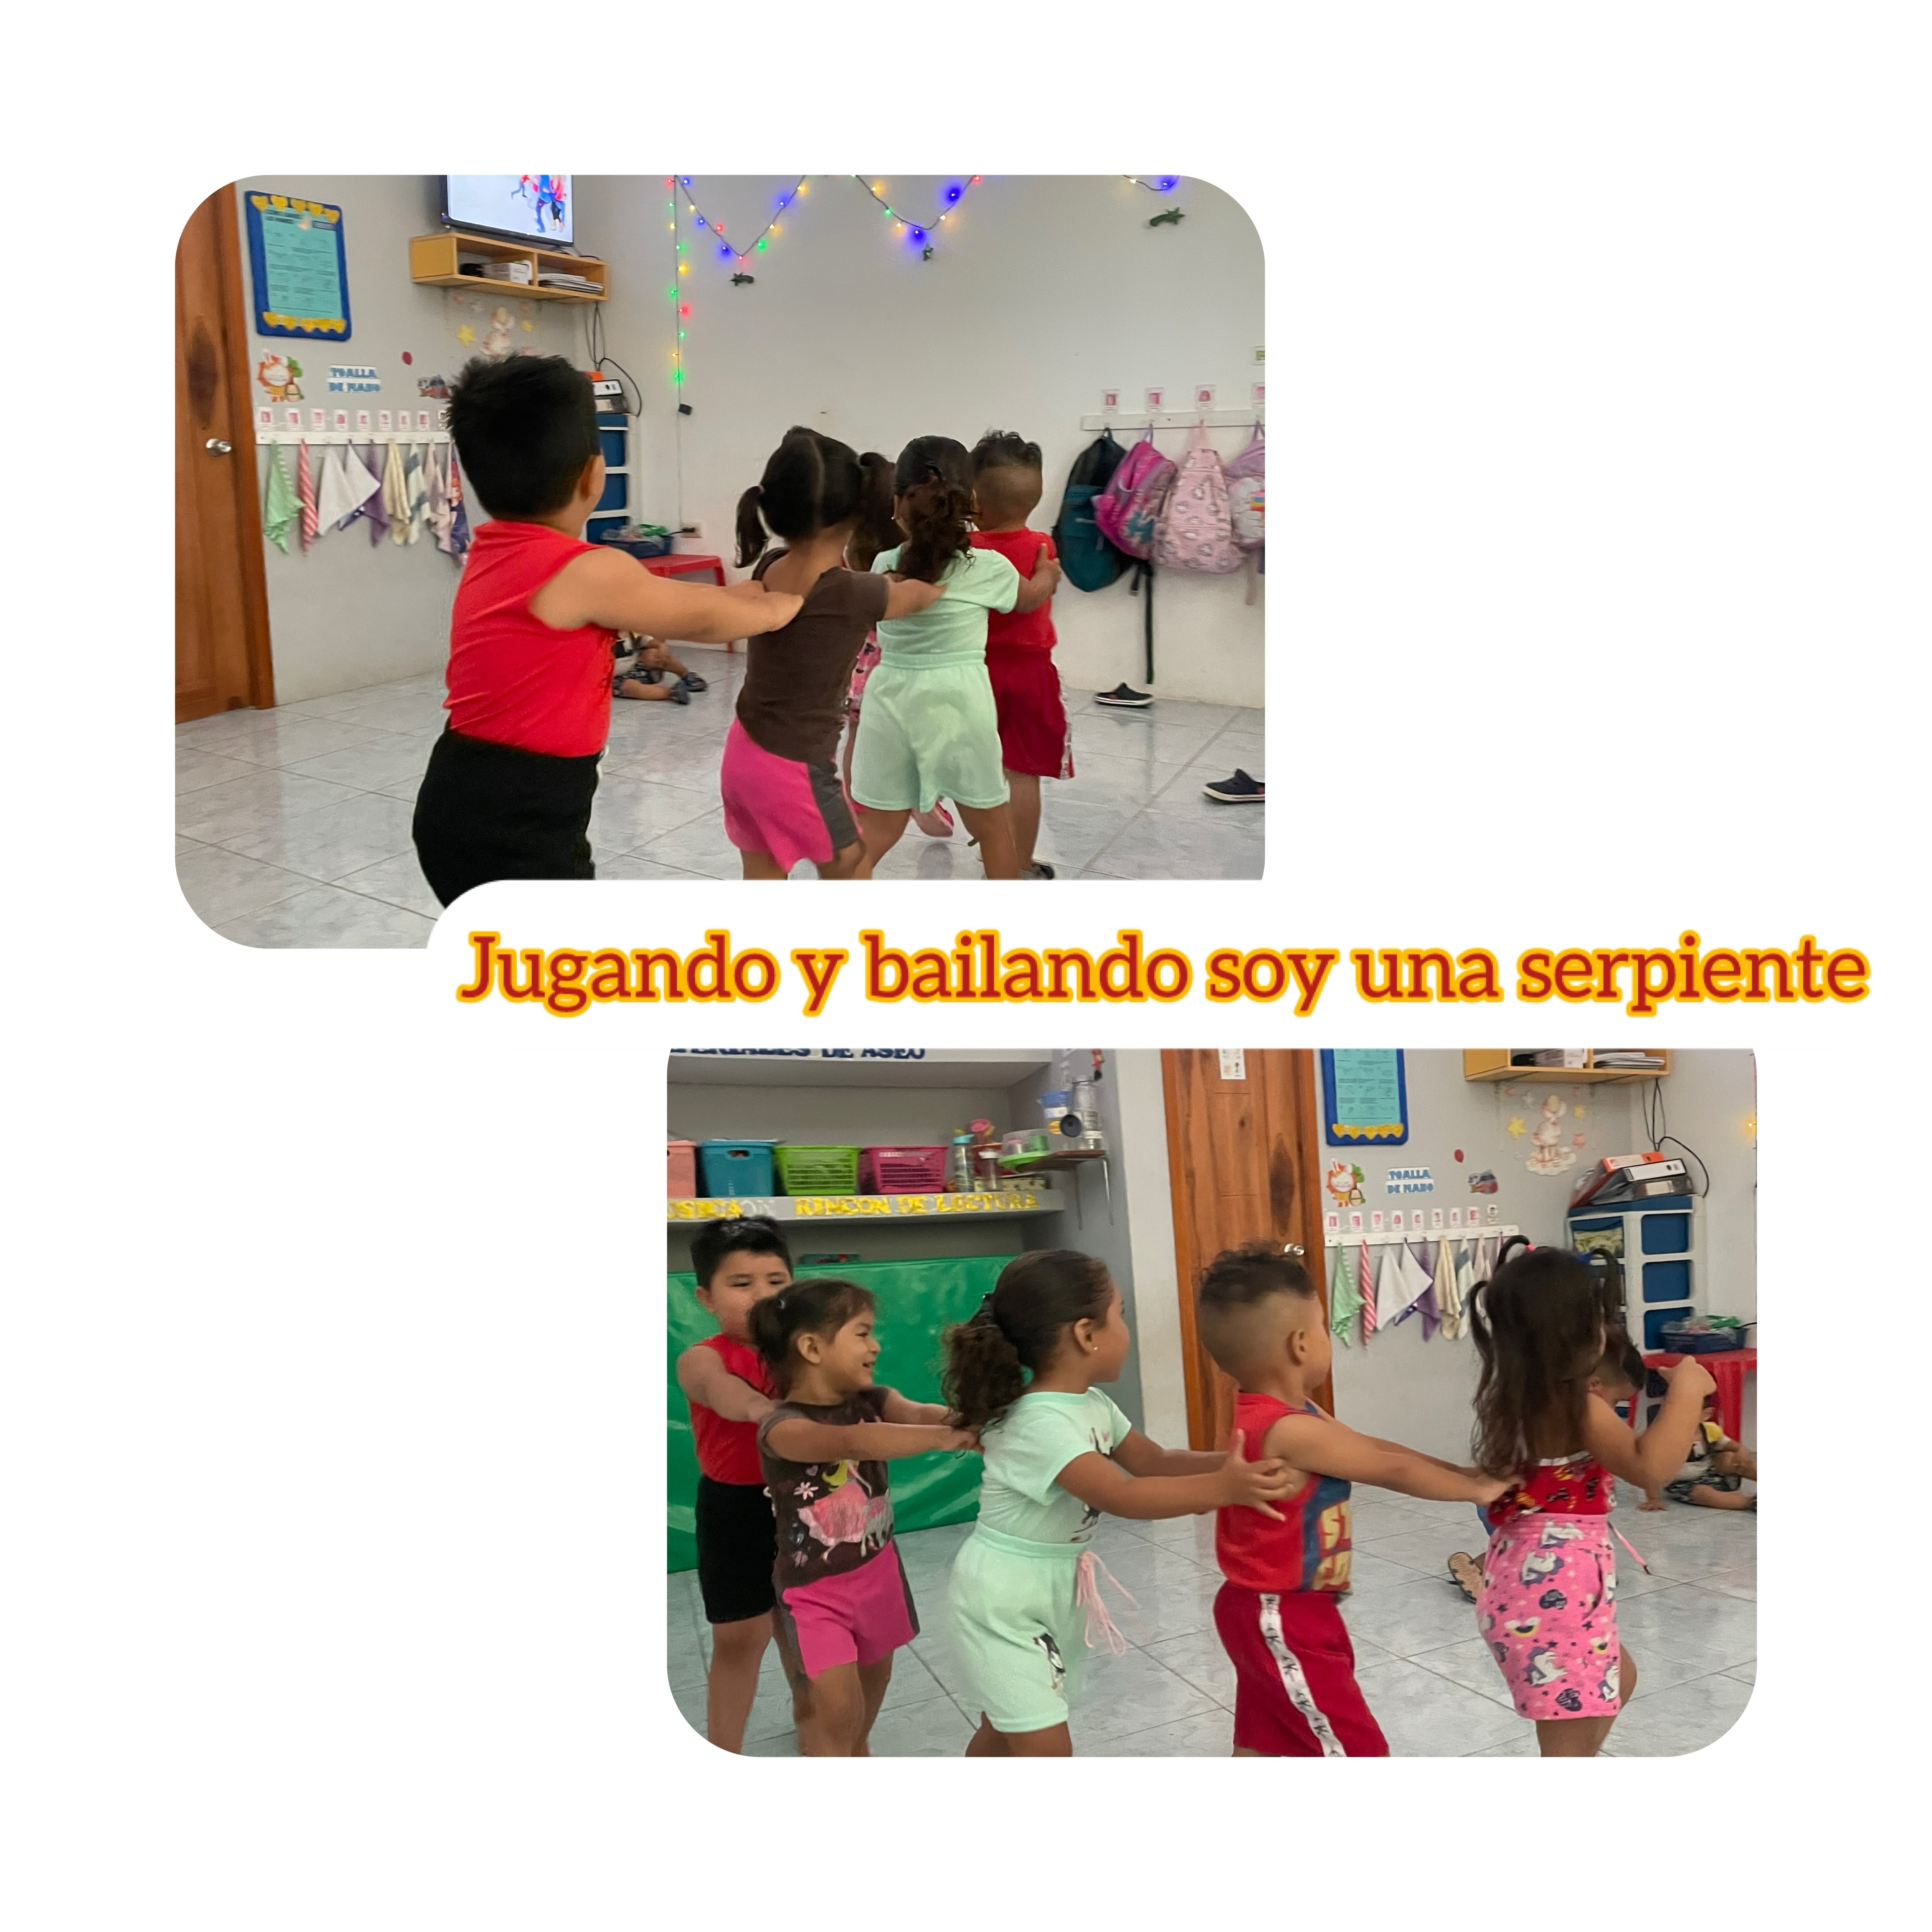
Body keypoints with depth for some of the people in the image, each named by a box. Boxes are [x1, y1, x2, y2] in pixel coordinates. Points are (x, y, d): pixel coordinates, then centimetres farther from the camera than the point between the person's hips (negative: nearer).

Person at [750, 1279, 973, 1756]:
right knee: (840, 1707, -11)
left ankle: (855, 1749, 50)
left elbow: (918, 1413, -27)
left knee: (875, 1677, 22)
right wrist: (946, 1436, -51)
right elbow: (855, 1441, -44)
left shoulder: (871, 1401, -7)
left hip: (877, 1570, 6)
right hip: (815, 1588, -6)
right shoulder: (782, 1426, -27)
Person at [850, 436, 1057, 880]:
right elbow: (1029, 596, 16)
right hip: (959, 701, -2)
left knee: (874, 836, 9)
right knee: (992, 827, 18)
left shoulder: (882, 566, -2)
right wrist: (1049, 573, 38)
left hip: (891, 701, 2)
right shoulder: (987, 568, -6)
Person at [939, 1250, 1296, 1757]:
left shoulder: (1092, 1406, 0)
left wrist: (1231, 1464, -11)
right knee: (1046, 1746, -8)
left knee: (1002, 1733, 23)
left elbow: (1154, 1462, 5)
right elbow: (1121, 1496, -41)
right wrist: (1219, 1489, -49)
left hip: (1053, 1593, 9)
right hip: (1003, 1602, -9)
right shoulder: (1041, 1425, -31)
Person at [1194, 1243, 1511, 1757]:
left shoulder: (1268, 1413, 3)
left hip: (1272, 1613, 10)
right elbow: (1394, 1471, -21)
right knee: (1359, 1753, -2)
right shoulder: (1290, 1431, -28)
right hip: (1283, 1620, -10)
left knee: (1260, 1747, 18)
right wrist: (1478, 1488, -8)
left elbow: (1373, 1448, 6)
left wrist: (1461, 1473, 2)